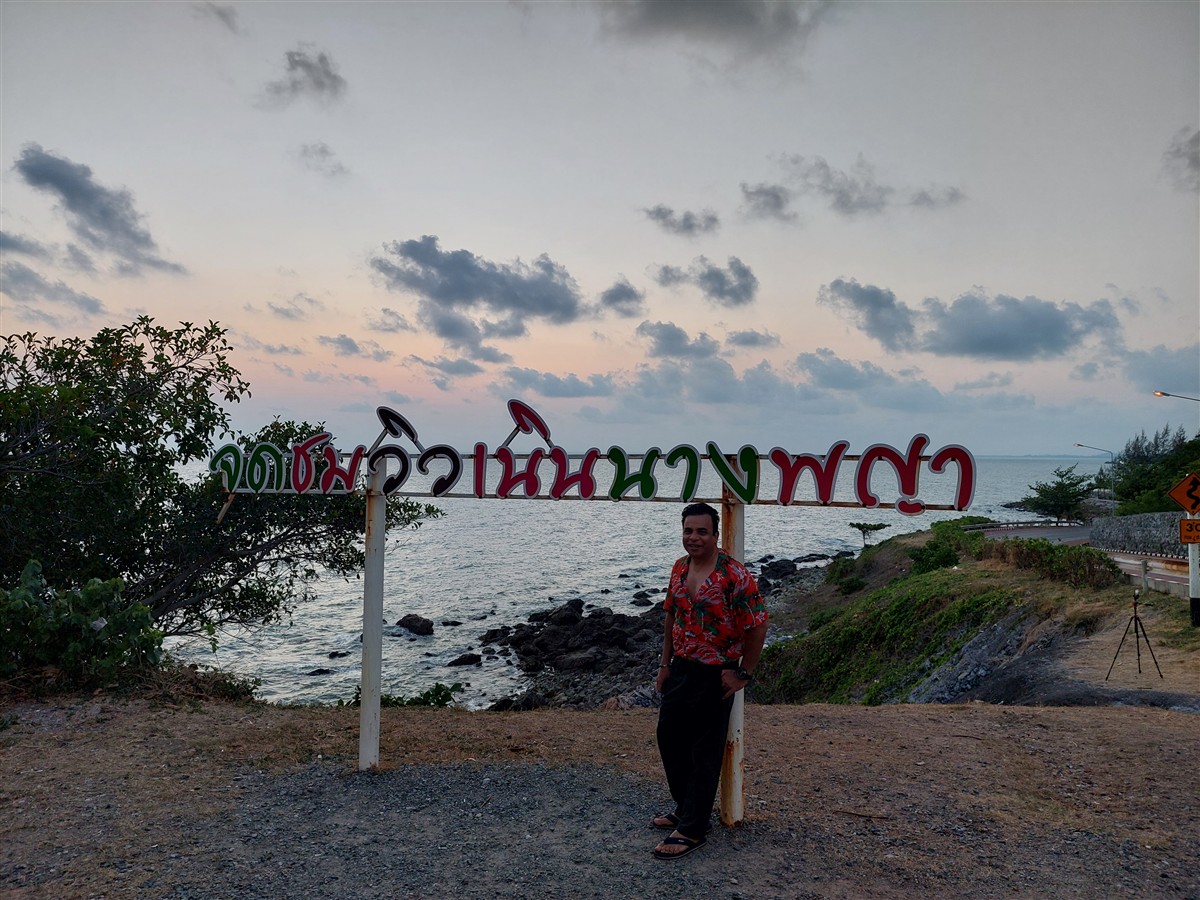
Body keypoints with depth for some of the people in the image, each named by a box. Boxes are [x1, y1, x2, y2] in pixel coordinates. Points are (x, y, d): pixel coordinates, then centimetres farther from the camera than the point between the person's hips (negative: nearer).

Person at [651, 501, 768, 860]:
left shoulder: (734, 575, -20)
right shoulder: (680, 568, 3)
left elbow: (757, 626, -17)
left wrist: (743, 673, -13)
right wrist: (665, 662, 12)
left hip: (714, 677, -8)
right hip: (680, 670, 8)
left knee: (704, 754, 3)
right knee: (670, 739, 17)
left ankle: (692, 829, 16)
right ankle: (685, 808, 37)